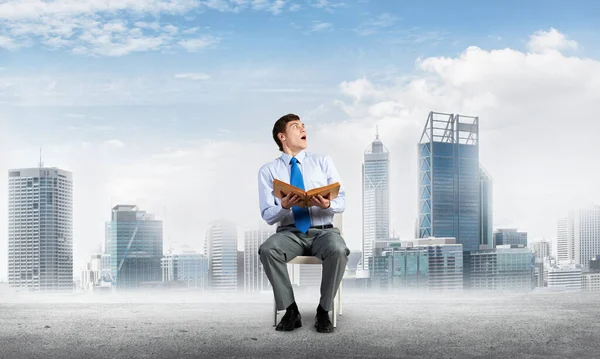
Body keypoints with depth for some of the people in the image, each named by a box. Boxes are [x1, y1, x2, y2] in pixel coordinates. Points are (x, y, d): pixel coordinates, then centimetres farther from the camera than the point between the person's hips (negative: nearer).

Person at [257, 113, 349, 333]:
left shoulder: (323, 162, 10)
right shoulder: (268, 170, 7)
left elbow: (342, 202, 3)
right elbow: (267, 216, 1)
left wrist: (328, 205, -21)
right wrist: (284, 206, -22)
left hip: (323, 231, 0)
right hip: (290, 233, 0)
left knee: (338, 250, -35)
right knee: (267, 250, -33)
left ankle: (323, 312, -16)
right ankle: (291, 311, -18)